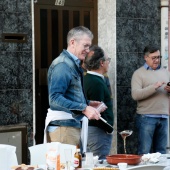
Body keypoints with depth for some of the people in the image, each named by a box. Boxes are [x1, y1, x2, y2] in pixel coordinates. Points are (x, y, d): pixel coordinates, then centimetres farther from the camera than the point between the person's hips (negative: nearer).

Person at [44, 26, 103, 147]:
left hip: (74, 125, 10)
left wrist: (87, 104, 15)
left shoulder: (74, 64, 19)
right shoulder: (62, 65, -13)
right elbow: (55, 98, -23)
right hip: (63, 127, -10)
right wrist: (84, 108, -25)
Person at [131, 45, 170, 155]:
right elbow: (135, 95, -12)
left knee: (161, 152, 7)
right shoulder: (139, 73, 1)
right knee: (144, 152, -4)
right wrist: (154, 87, -20)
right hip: (146, 118, -5)